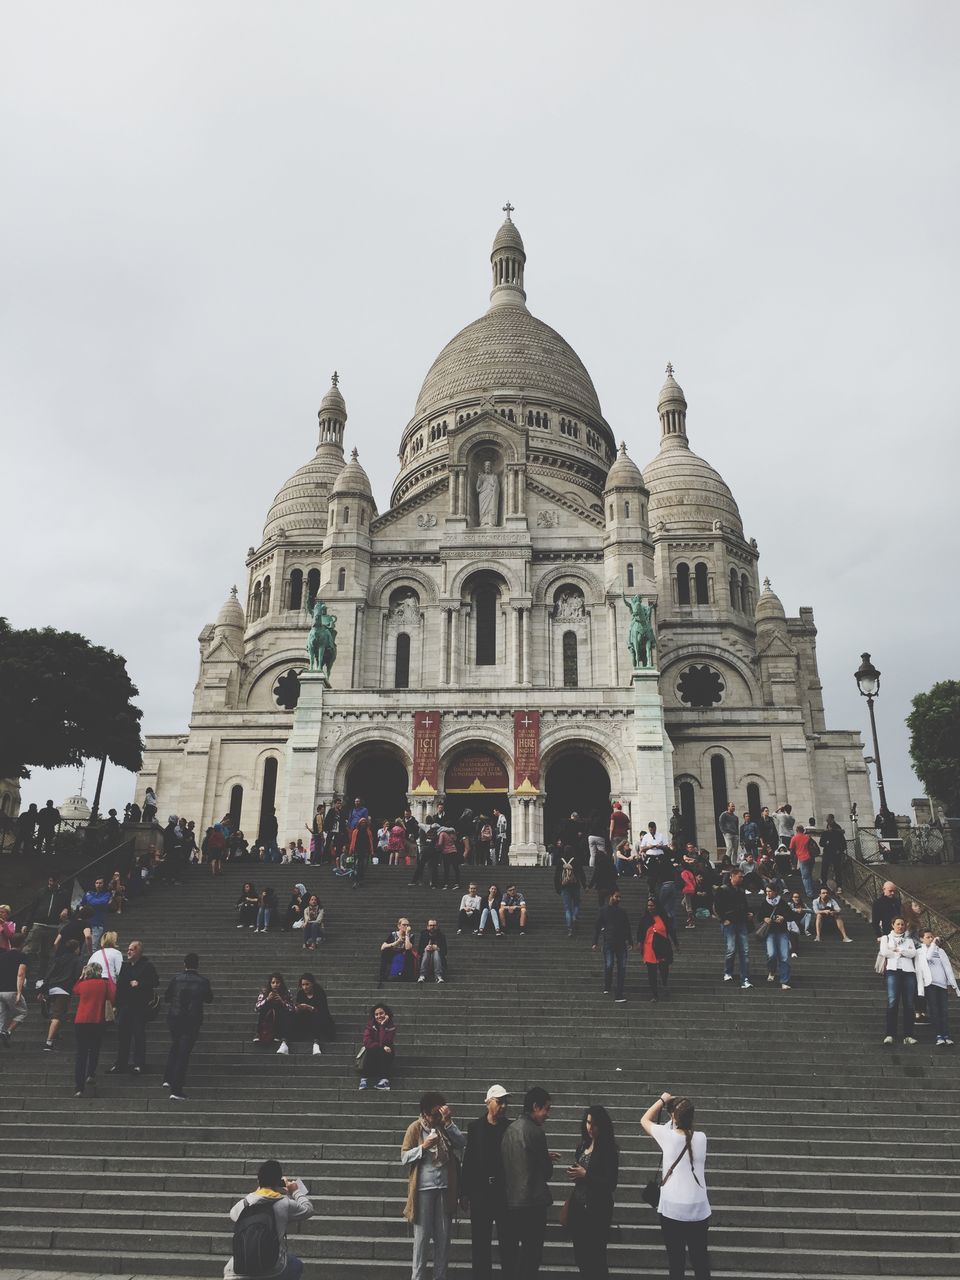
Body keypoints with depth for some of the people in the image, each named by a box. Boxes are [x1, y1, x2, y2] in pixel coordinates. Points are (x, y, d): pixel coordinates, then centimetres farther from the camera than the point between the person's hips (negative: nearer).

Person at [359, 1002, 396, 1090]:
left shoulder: (392, 1026, -10)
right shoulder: (370, 1025, -7)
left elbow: (384, 1042, -24)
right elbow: (367, 1042, -20)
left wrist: (382, 1026, -27)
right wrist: (382, 1047, -29)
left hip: (385, 1057, 0)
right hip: (371, 1057, 0)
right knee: (369, 1049, -31)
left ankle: (385, 1080, -38)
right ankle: (363, 1079, -35)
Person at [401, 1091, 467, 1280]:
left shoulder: (445, 1126, 4)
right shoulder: (415, 1128, -5)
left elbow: (462, 1144, -9)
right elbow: (404, 1158, -6)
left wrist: (449, 1122, -19)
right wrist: (423, 1147, -20)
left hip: (445, 1188, 4)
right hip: (423, 1189, -3)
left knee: (443, 1236, 11)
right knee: (422, 1236, 2)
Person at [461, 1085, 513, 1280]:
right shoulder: (475, 1126, 2)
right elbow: (468, 1160, 2)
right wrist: (464, 1193, 0)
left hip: (505, 1192, -1)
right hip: (480, 1192, 1)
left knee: (507, 1241, 3)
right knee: (480, 1242, 9)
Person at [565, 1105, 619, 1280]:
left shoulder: (608, 1149, -12)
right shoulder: (583, 1145, 7)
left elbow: (611, 1183, -13)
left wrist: (585, 1175, -16)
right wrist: (575, 1173, 0)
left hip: (597, 1210, -6)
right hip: (579, 1206, 6)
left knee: (595, 1256, -1)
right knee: (580, 1255, 10)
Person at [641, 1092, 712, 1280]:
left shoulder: (668, 1136, -11)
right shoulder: (701, 1138, -4)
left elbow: (644, 1120, 7)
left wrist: (662, 1100, 14)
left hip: (672, 1209, -3)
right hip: (699, 1209, 3)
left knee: (676, 1258, 11)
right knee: (700, 1256, 17)